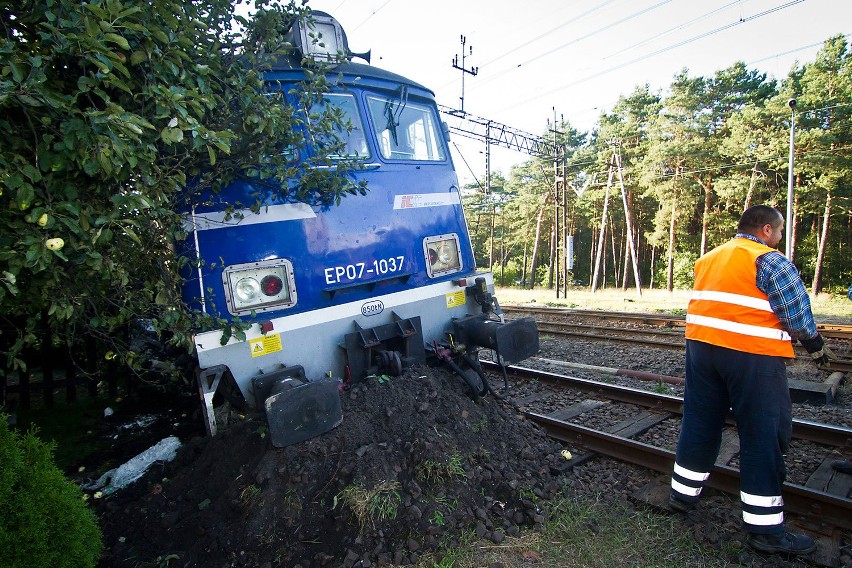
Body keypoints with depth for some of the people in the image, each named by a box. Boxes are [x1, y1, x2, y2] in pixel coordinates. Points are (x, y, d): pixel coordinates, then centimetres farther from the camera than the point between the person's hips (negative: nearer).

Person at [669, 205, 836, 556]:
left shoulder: (708, 259, 14)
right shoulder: (771, 261, -7)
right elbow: (797, 313, -6)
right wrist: (817, 347, 9)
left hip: (702, 346, 7)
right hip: (752, 355, -6)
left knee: (699, 423, 16)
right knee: (764, 435, 4)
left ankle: (683, 494, 28)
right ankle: (765, 528, 12)